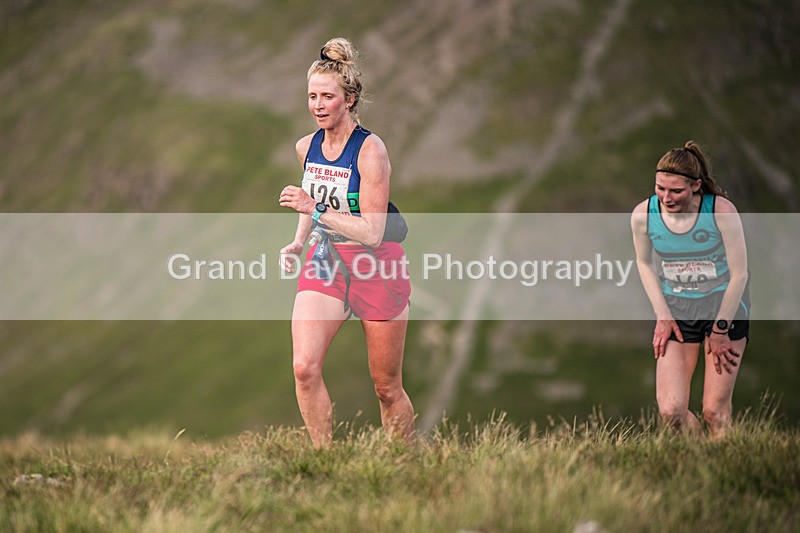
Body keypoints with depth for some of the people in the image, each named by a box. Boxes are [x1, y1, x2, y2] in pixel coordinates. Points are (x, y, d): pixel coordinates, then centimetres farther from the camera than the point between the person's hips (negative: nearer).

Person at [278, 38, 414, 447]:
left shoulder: (370, 149, -17)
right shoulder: (306, 147, 2)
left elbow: (372, 232, -23)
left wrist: (314, 209, -28)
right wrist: (298, 242, 13)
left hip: (376, 266, -5)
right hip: (325, 261, 5)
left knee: (387, 387, 5)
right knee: (304, 367, -18)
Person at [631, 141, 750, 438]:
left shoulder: (721, 211, -19)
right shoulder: (643, 214, -11)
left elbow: (739, 274, -11)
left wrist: (720, 329, -8)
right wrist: (662, 315, 1)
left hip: (724, 305, -2)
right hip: (676, 308, 2)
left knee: (715, 410, -8)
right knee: (670, 411, -9)